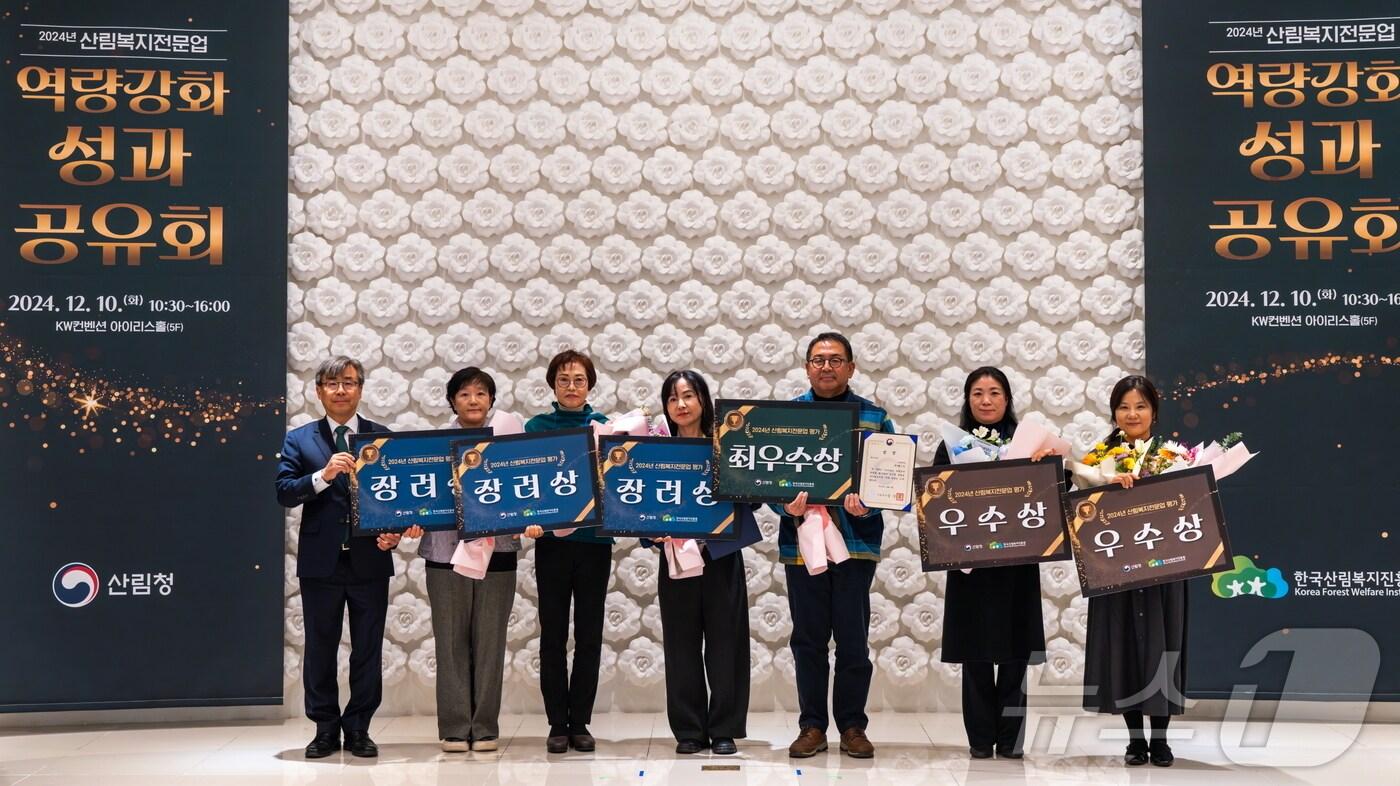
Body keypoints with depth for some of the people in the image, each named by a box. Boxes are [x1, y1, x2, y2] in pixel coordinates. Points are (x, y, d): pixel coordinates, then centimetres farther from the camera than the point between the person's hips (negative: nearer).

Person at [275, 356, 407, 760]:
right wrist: (323, 475, -21)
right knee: (320, 650, 7)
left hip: (370, 560, 0)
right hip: (320, 560, 0)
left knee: (368, 651, 6)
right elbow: (284, 492, -6)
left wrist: (394, 531, -13)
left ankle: (358, 729, 17)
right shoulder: (299, 439, 5)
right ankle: (326, 729, 18)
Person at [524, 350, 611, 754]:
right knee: (553, 635, 4)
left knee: (589, 636, 5)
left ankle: (580, 723, 14)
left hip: (595, 541, 1)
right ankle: (557, 724, 11)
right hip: (552, 541, 0)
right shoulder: (536, 428, 5)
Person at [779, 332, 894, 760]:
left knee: (853, 640, 3)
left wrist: (869, 504, -17)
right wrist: (785, 503, -16)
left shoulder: (874, 417, 6)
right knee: (808, 639, 7)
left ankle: (853, 727, 14)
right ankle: (812, 727, 16)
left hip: (856, 540, -1)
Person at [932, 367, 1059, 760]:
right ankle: (981, 738, 12)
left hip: (1017, 560, 0)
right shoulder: (953, 444, 5)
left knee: (1015, 651, 4)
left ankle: (1010, 737, 13)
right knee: (975, 653, 4)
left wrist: (1053, 458, -17)